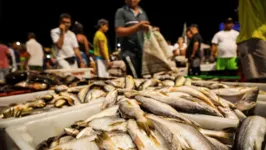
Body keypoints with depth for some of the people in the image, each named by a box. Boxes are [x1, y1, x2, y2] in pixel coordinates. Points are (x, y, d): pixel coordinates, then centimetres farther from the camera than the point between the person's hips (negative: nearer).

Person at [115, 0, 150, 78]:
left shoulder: (143, 13, 19)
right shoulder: (121, 12, 3)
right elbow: (119, 32, -8)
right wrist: (137, 27, -20)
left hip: (144, 52, 6)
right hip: (130, 52, -6)